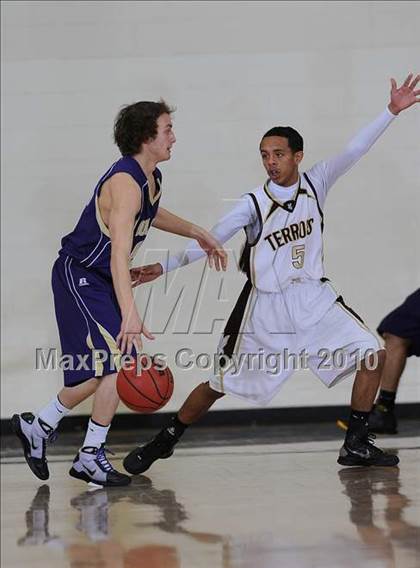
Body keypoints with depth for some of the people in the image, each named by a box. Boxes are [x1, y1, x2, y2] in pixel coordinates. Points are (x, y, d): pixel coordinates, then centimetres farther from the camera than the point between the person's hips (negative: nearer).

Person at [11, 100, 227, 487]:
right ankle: (91, 457, -3)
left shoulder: (151, 178, 4)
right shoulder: (125, 182, -26)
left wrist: (198, 234, 27)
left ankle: (37, 427, 27)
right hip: (79, 277, -10)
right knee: (119, 361, -15)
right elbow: (119, 255, -35)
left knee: (102, 371, 11)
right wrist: (130, 314, -44)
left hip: (101, 281, 10)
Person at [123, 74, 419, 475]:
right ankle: (163, 442, 22)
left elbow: (353, 152, -13)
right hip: (265, 306, -4)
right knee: (220, 385, 2)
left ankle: (356, 444, 4)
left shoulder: (314, 184, -4)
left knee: (372, 355, -8)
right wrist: (164, 267, -26)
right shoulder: (253, 204, -13)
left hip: (314, 298, 4)